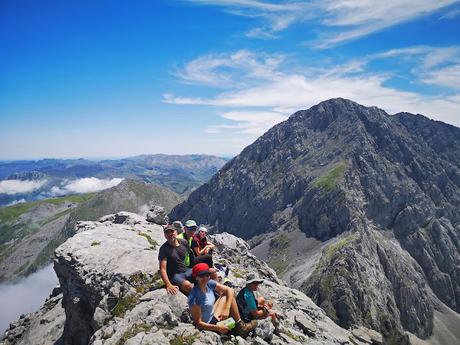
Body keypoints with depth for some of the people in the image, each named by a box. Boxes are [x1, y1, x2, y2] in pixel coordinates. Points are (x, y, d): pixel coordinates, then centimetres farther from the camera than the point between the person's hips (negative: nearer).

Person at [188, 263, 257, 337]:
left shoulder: (209, 283, -11)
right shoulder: (194, 297, -29)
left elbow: (229, 290, -6)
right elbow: (198, 323, -25)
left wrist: (227, 309, -17)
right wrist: (218, 328, -29)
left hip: (213, 316, 7)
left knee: (227, 295, 2)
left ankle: (239, 324, 6)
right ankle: (240, 326, 13)